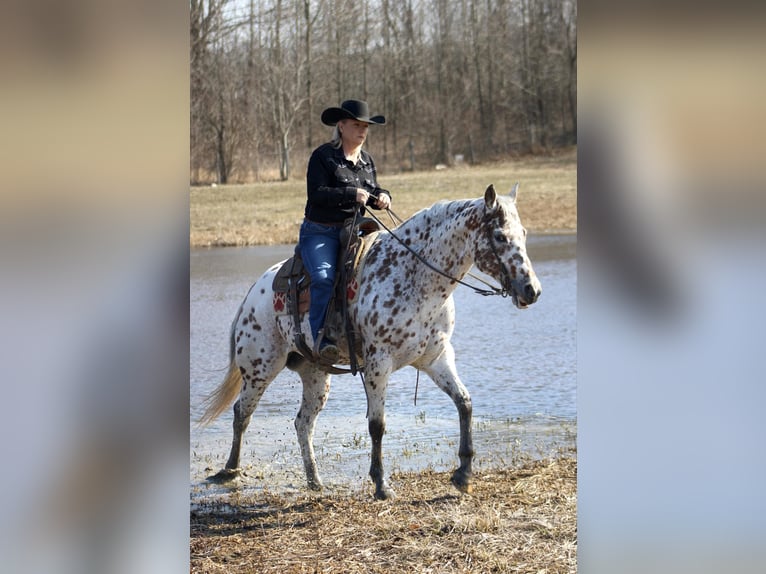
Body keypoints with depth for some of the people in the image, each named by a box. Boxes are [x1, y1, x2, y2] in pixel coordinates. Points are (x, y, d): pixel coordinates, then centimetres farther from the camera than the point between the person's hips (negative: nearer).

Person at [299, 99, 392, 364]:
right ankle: (321, 339, -29)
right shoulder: (323, 156, -4)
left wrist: (382, 197, 0)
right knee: (324, 277, -30)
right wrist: (351, 194, -21)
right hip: (319, 232, -6)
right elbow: (317, 193, -13)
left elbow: (372, 192, 24)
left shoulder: (367, 160, 17)